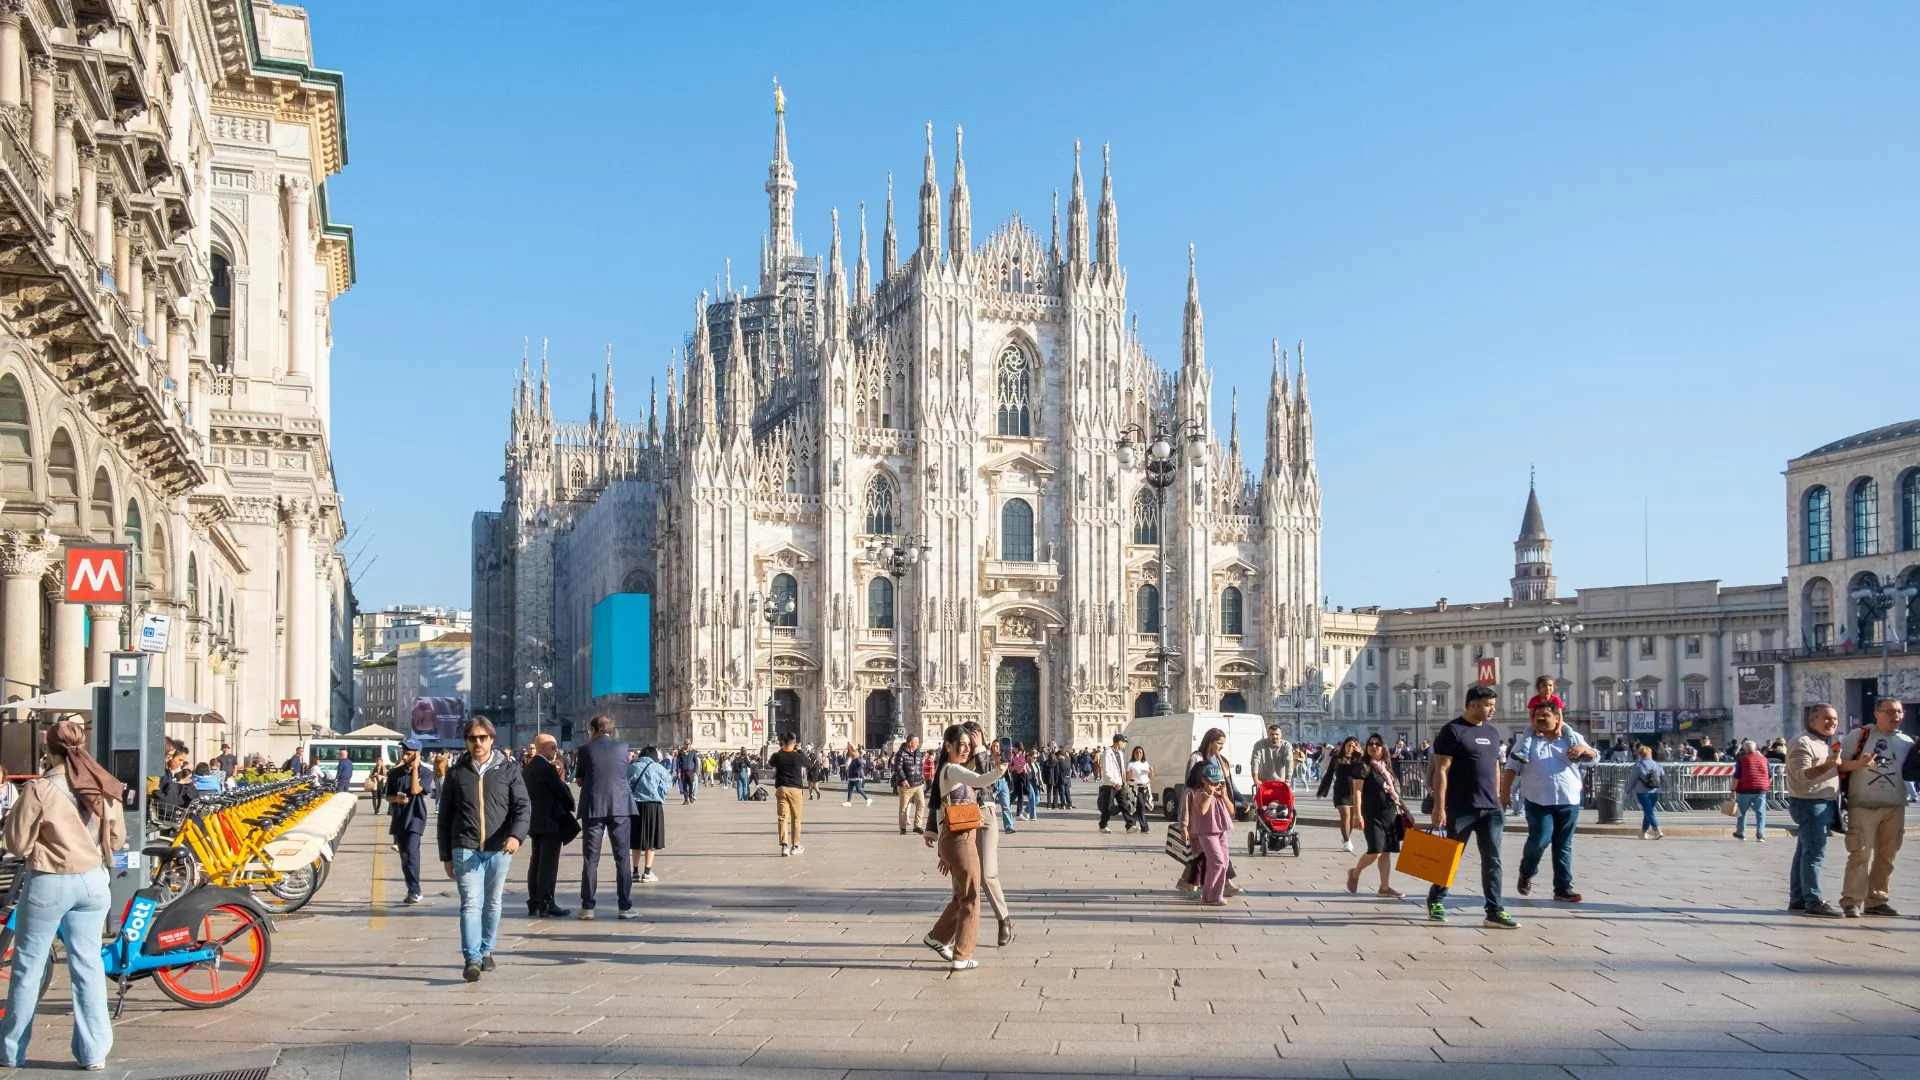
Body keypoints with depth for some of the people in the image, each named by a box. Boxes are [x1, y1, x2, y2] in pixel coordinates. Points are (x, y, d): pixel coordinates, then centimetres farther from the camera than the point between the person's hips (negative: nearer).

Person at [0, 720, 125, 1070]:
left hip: (48, 883, -4)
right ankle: (94, 1051, 10)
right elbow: (117, 839, 8)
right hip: (92, 882, 4)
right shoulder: (105, 788, 0)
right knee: (89, 965, 8)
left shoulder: (40, 789, -14)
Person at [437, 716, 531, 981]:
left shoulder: (509, 769, 3)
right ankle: (472, 959, -13)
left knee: (492, 904, 12)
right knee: (471, 903, -10)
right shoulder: (456, 772, 6)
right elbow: (444, 816, 10)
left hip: (498, 850, 1)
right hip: (465, 849, -1)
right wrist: (446, 855, 8)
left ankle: (486, 950, 29)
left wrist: (516, 835, -20)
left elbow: (523, 806, -1)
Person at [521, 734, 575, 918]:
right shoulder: (548, 768, -15)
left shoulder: (527, 768, 12)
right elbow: (562, 791, -13)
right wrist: (570, 806, 5)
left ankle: (534, 904, 14)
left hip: (535, 821, 9)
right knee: (549, 864, -6)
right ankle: (546, 905, -6)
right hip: (551, 821, -9)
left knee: (536, 862, 11)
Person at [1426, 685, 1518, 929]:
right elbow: (1441, 770, -11)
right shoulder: (1453, 731, -7)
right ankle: (1435, 901, 23)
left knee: (1492, 861, 1)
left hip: (1490, 809, 6)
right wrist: (1439, 807, -16)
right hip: (1461, 808, -6)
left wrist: (1496, 800, 16)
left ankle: (1494, 911, 1)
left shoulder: (1492, 733, 14)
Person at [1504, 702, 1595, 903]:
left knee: (1563, 846, 6)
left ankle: (1563, 888, 12)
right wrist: (1504, 792, -7)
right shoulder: (1526, 741, 6)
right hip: (1538, 801, -2)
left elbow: (1594, 758, 8)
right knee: (1540, 839, -14)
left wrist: (1584, 749, -15)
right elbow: (1512, 767, 3)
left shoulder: (1571, 738, 10)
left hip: (1569, 801, 2)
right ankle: (1526, 873, 13)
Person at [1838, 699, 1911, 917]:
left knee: (1886, 855, 10)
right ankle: (1851, 901, -6)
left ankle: (1876, 900, 19)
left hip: (1895, 807, 5)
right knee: (1860, 854, -9)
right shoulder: (1860, 736, 1)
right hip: (1863, 806, -5)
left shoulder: (1907, 742, 12)